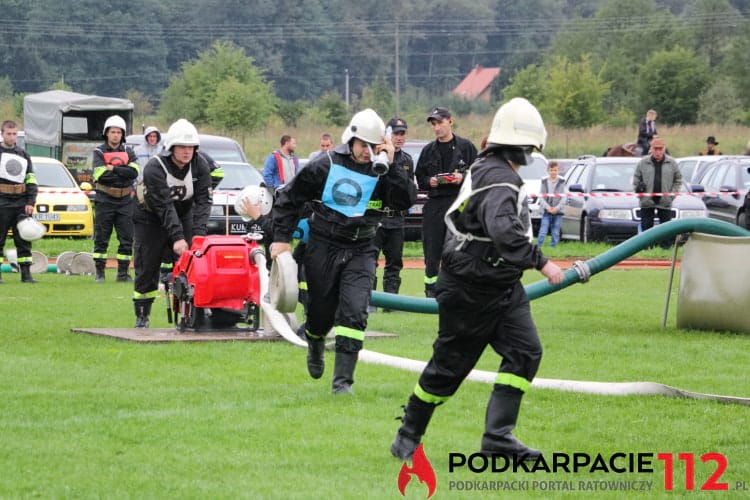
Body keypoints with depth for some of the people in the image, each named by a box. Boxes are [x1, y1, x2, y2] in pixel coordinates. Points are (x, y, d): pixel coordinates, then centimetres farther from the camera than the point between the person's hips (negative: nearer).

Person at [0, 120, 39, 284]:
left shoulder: (23, 155, 14)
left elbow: (32, 182, 13)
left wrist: (30, 203, 3)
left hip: (21, 204, 3)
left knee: (24, 240, 2)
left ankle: (26, 274, 5)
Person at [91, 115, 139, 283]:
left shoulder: (128, 152, 10)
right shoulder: (99, 152, 3)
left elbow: (134, 172, -9)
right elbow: (101, 174, -14)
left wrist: (113, 169, -15)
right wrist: (123, 173, -11)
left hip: (125, 201, 2)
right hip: (104, 201, -2)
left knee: (126, 238, 1)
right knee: (101, 238, 0)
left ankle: (123, 272, 6)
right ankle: (99, 273, 4)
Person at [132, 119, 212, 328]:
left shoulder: (200, 165, -13)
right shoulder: (155, 168, -27)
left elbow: (203, 200, -18)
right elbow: (164, 206, -32)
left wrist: (198, 234, -30)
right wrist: (177, 237, -40)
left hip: (183, 216, 3)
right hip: (150, 218, -3)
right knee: (147, 268, -2)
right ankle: (142, 316, 8)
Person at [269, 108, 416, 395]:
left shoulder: (382, 173, 0)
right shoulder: (325, 166, -5)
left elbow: (407, 200, -15)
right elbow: (288, 199, 3)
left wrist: (390, 167, -20)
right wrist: (282, 238, -1)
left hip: (360, 252, 1)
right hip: (323, 249, 0)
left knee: (354, 312, -15)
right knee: (321, 312, 10)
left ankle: (343, 379, -12)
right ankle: (315, 345, 47)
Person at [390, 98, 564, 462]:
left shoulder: (487, 168, 9)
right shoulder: (499, 180, -24)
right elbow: (504, 232, -40)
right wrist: (541, 262, -37)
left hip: (502, 287, 9)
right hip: (470, 291, -9)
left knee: (525, 351, -6)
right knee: (450, 365, 3)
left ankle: (498, 436, -8)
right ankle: (408, 435, 21)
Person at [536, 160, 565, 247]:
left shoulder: (561, 182, 1)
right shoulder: (544, 182, 4)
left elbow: (563, 198, -1)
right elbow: (541, 197, 1)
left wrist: (557, 208, -13)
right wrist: (548, 207, -12)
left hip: (557, 212, 0)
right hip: (546, 211, 0)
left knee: (555, 233, 5)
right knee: (543, 232, -7)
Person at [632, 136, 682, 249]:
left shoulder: (671, 163, 2)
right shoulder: (643, 163, 1)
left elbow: (678, 180, 7)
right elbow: (636, 179, 9)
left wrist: (672, 193, -3)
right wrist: (637, 188, -7)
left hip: (665, 202, 0)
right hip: (647, 201, 0)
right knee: (646, 225, 5)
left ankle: (666, 248, 10)